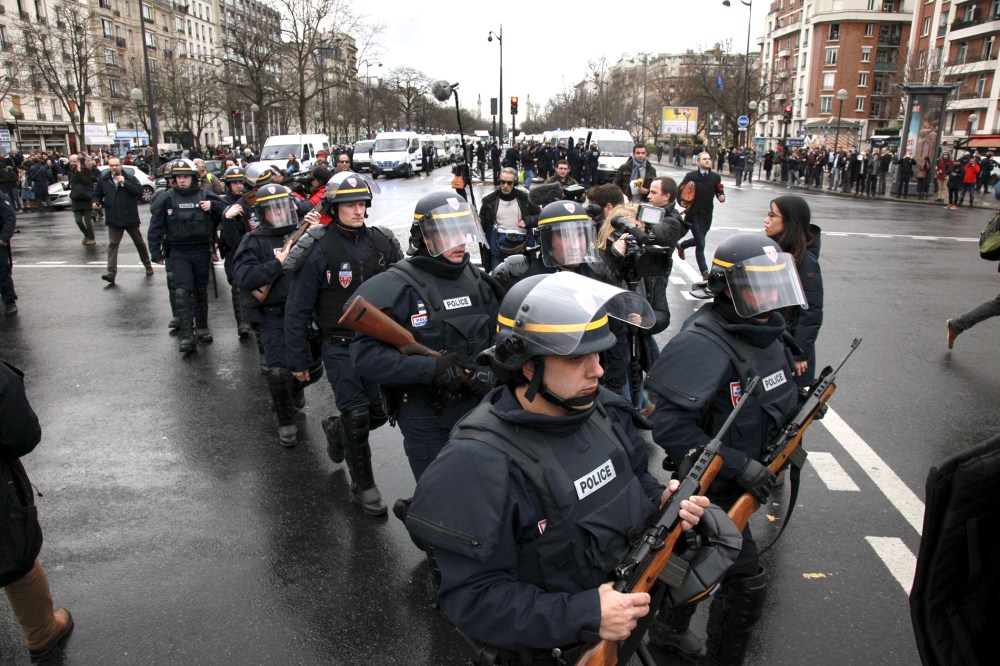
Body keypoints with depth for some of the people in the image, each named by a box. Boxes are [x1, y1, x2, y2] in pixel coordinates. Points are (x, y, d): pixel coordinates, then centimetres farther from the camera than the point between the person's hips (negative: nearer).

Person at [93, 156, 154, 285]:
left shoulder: (130, 178, -2)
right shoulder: (103, 180, 5)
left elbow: (139, 191, -14)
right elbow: (97, 194, 14)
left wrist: (124, 182, -20)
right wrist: (95, 202, -7)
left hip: (130, 218, -1)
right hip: (113, 219, 1)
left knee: (139, 243, 15)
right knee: (113, 245, -7)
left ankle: (148, 265, 33)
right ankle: (111, 272, -12)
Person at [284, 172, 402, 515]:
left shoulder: (383, 242, -1)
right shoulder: (319, 251, -13)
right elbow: (297, 310, -8)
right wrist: (299, 360, -5)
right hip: (340, 345, -4)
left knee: (381, 410, 9)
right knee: (357, 415, -3)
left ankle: (336, 429, 41)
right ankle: (363, 485, 17)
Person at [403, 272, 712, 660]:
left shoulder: (605, 408, -10)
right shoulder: (480, 464, -30)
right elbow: (471, 598, -28)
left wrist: (662, 499, -13)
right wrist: (584, 615, -32)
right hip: (548, 647, -6)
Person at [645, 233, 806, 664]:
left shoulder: (767, 332, 2)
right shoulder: (703, 344, -28)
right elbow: (670, 427, -33)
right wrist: (739, 465, -33)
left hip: (742, 481, 9)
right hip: (711, 489, -9)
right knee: (746, 584, -2)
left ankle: (668, 631, 46)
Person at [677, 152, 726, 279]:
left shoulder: (716, 177, 6)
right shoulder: (690, 176, -2)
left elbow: (720, 192, 5)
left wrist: (722, 197, -16)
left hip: (706, 215, 4)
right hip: (693, 214, -4)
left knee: (698, 240, 17)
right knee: (700, 244, -7)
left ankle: (681, 245, 48)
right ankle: (705, 272, 2)